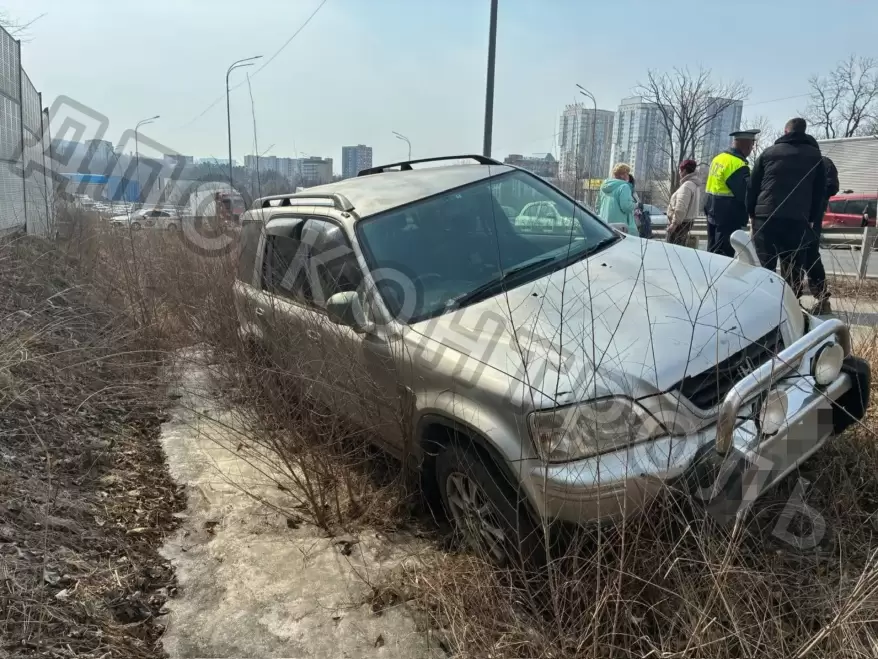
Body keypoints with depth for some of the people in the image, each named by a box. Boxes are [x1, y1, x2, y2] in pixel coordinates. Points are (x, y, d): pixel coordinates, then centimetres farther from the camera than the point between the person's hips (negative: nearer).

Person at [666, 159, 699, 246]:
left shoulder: (686, 185, -18)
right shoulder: (693, 184, 15)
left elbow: (681, 207, -26)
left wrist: (674, 223, -24)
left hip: (680, 223, -10)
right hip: (686, 222, 10)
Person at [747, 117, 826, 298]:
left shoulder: (768, 153, 10)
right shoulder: (815, 156, 12)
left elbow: (752, 187, 9)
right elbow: (820, 192, 11)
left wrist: (751, 213, 15)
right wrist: (814, 220, 14)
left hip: (766, 217, 0)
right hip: (798, 220, 0)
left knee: (764, 266, 1)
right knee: (793, 269, 6)